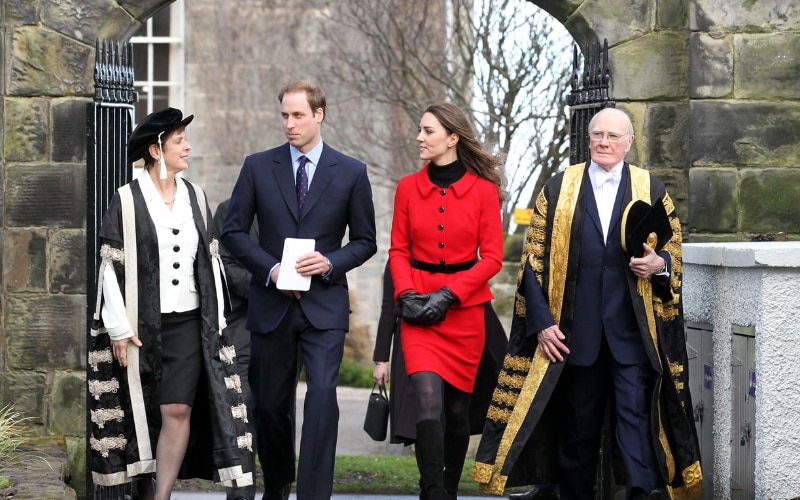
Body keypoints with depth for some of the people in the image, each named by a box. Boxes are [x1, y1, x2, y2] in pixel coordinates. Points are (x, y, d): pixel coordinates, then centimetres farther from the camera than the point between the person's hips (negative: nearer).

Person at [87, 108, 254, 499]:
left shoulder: (195, 198, 9)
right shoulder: (128, 200, -4)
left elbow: (210, 260, 14)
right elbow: (111, 265, -5)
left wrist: (215, 320, 10)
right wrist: (118, 328, -10)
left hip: (187, 323, 3)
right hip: (139, 326, -3)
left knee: (178, 411, -9)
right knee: (140, 415, 6)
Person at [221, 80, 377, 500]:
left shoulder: (351, 172, 3)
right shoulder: (258, 167, 4)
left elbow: (365, 241, 7)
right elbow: (233, 231, 5)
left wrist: (330, 262, -12)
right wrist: (269, 268, -9)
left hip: (324, 305, -2)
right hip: (271, 304, 2)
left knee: (322, 395, -18)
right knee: (270, 403, 11)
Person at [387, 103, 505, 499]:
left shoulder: (484, 190, -2)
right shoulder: (408, 188, 4)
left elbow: (491, 258, -3)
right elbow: (398, 250, 8)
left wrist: (448, 294, -12)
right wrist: (407, 293, -9)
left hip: (465, 308, 0)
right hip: (420, 310, 0)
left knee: (457, 406, 8)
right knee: (428, 401, -16)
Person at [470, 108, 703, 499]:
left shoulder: (651, 190, 8)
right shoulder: (558, 189, 7)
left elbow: (674, 251, 13)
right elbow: (533, 260, 4)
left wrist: (659, 264, -12)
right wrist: (542, 322, -4)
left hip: (632, 330, -1)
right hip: (575, 331, 1)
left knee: (636, 416, -11)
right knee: (578, 424, 8)